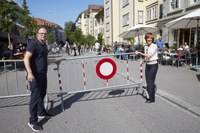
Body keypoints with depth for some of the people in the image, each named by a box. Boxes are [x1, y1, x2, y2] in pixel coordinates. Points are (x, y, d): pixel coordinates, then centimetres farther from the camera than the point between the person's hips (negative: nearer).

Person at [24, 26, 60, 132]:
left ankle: (41, 113, 36)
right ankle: (32, 121, 7)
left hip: (43, 74, 9)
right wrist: (30, 73, -33)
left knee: (42, 94, 19)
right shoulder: (33, 44, -13)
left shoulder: (44, 45, 15)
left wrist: (53, 62, 38)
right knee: (35, 96, -4)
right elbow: (26, 58, -22)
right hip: (35, 75, -9)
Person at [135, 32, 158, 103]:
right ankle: (149, 96, 24)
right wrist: (143, 61, 0)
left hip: (153, 65, -7)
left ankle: (151, 98, 6)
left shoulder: (154, 46, -10)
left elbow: (149, 55, -20)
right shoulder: (146, 47, 11)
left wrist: (140, 53, -18)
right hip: (147, 65, 7)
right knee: (148, 81, 8)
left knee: (151, 81, -5)